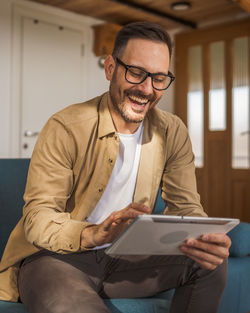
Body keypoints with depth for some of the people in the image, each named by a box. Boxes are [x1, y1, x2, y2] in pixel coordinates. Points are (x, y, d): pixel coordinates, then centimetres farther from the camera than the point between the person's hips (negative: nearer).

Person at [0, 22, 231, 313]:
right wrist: (92, 234, -40)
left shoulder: (172, 133, -1)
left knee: (211, 261, -13)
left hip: (125, 257, 5)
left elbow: (184, 206, -2)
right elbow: (37, 218, -18)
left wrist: (205, 239, -27)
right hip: (57, 256, -4)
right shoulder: (65, 128, -15)